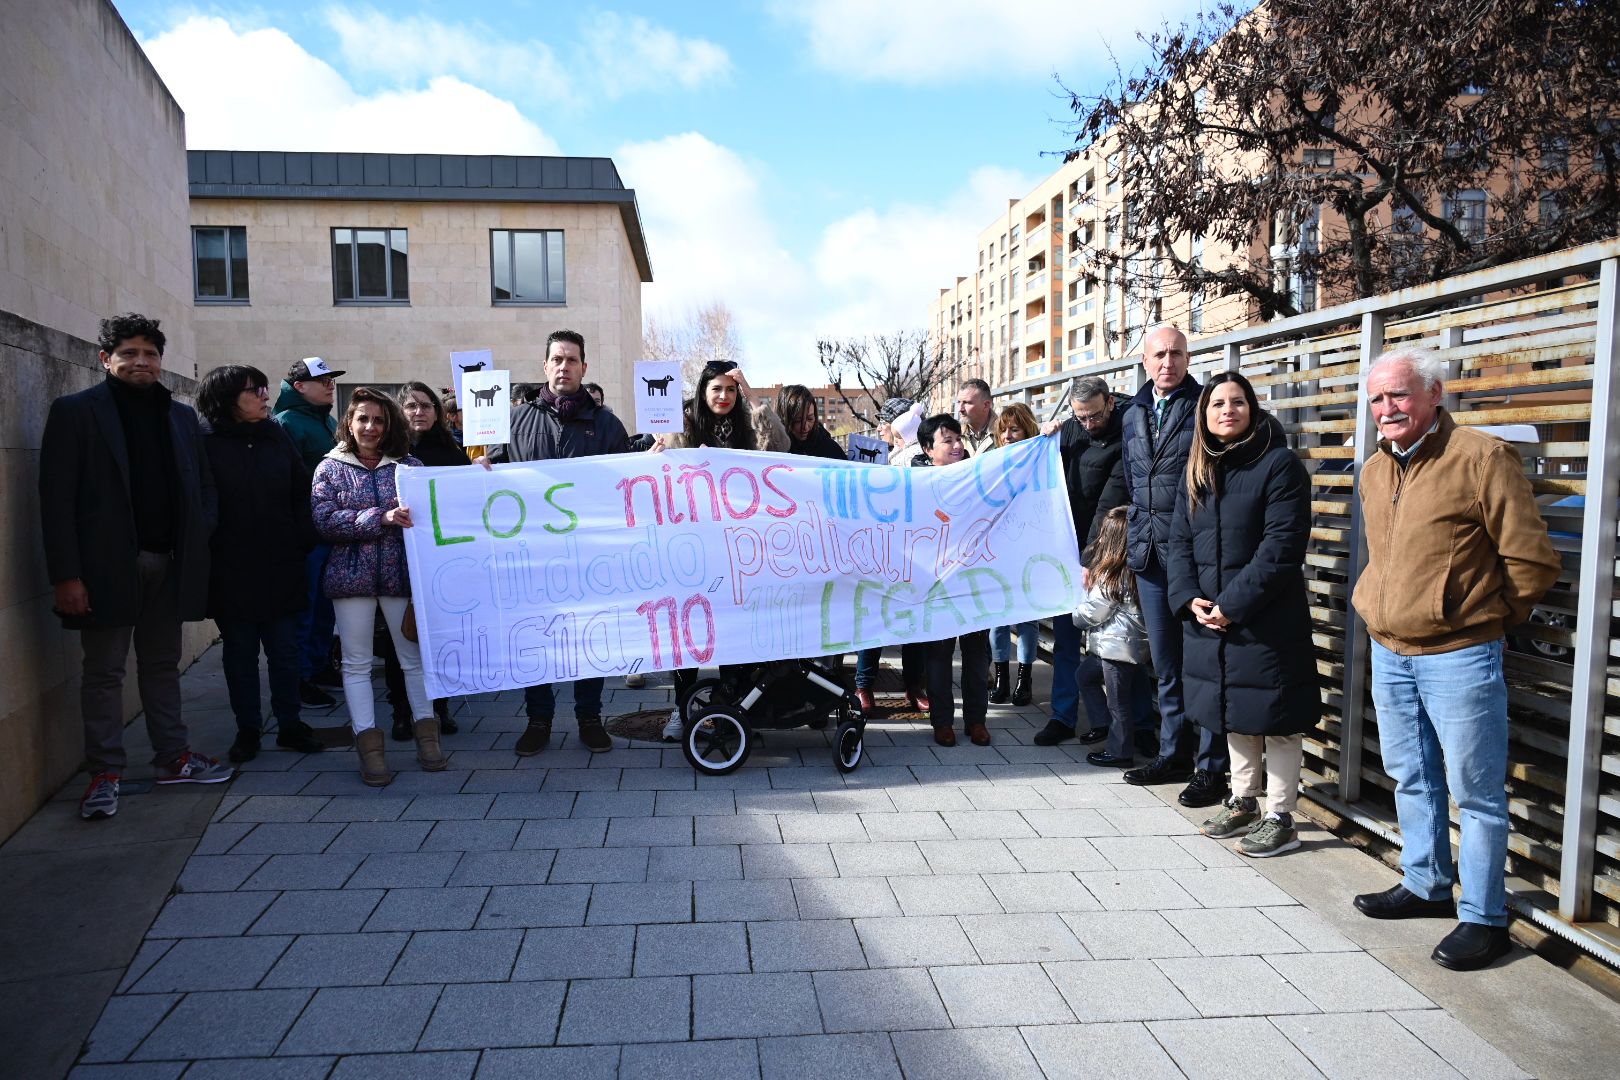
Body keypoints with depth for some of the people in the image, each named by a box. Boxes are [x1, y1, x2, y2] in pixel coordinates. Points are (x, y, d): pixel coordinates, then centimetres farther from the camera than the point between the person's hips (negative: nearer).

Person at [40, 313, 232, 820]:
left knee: (163, 665, 13)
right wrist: (66, 575, -13)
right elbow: (57, 498, -7)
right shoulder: (75, 411, -1)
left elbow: (204, 487, 14)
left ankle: (174, 758, 21)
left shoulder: (181, 416, 13)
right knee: (104, 671, 3)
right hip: (108, 565, -4)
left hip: (169, 564, 4)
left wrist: (196, 544, -2)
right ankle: (105, 775, 11)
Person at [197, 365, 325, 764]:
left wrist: (302, 544, -1)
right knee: (240, 653, 10)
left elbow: (301, 495, 6)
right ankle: (247, 730, 22)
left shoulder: (277, 438, 6)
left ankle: (290, 725, 21)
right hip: (232, 572, -2)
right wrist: (206, 560, -11)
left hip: (281, 568, 3)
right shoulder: (206, 444, -5)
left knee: (285, 651, 8)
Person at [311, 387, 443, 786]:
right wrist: (381, 518, -18)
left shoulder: (408, 465, 7)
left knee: (415, 657, 5)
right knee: (356, 663, 3)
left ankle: (426, 735, 17)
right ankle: (369, 745, 8)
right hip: (352, 574, 0)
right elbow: (325, 520, -8)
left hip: (401, 572, 0)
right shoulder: (331, 468, 5)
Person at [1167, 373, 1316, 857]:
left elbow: (1282, 546, -17)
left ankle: (1280, 817, 16)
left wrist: (1232, 603, -19)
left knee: (1275, 717, 3)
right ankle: (1243, 802, 33)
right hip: (1208, 617, 7)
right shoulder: (1198, 471, 11)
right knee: (1234, 713, 18)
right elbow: (1179, 541, 9)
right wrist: (1189, 597, -7)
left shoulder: (1280, 464, -10)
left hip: (1267, 620, -6)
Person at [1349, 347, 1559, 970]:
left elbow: (1532, 560, -11)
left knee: (1475, 791, 3)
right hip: (1389, 653, 7)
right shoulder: (1374, 471, 10)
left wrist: (1493, 618, 0)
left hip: (1458, 657, -7)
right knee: (1412, 778, 19)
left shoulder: (1482, 458, -13)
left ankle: (1483, 917, 16)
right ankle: (1426, 885, 35)